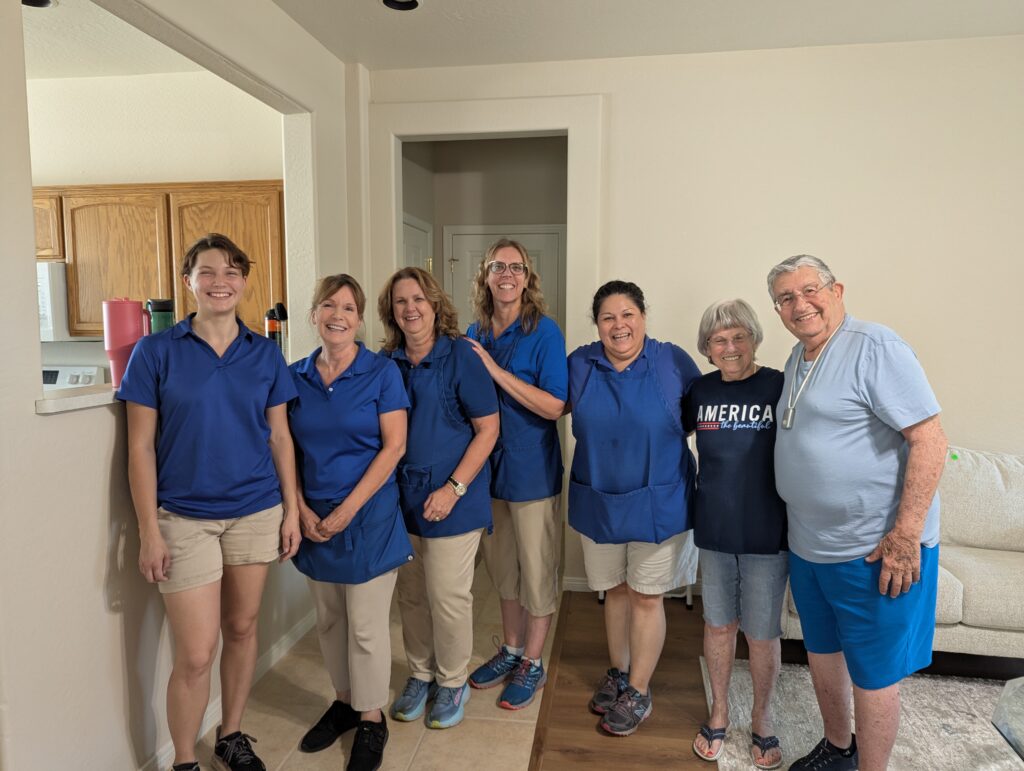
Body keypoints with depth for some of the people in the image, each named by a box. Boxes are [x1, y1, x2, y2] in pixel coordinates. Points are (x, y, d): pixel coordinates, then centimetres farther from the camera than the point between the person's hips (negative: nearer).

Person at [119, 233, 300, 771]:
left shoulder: (265, 354, 3)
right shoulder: (156, 352, -5)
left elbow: (280, 438, 6)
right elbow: (141, 447, -4)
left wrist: (291, 510, 3)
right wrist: (150, 531, -7)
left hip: (257, 512, 3)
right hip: (185, 518, -2)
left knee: (242, 627, 15)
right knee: (195, 655, 0)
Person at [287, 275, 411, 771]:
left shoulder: (382, 372, -8)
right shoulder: (296, 376, 3)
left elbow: (394, 446, -11)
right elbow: (287, 450, 6)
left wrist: (348, 509, -14)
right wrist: (301, 509, -5)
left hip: (368, 516, -4)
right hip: (313, 518, 4)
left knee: (366, 626, 4)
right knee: (328, 620, 17)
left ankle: (371, 719, 24)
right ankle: (344, 701, 38)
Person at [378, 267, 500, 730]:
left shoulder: (460, 356, -11)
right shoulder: (387, 362, 3)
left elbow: (488, 429, -11)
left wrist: (453, 488, -15)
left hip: (451, 497, -4)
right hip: (402, 495, 5)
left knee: (447, 596, 5)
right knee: (411, 595, 16)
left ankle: (452, 683, 29)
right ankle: (420, 675, 37)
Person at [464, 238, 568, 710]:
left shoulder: (544, 332, -12)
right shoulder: (475, 334, 4)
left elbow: (554, 407, -20)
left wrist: (495, 370, -24)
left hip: (532, 471, -5)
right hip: (488, 466, 6)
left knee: (537, 570, 9)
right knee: (503, 566, 19)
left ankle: (532, 663, 27)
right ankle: (510, 650, 38)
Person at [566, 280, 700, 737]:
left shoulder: (673, 361, -10)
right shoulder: (580, 364, -3)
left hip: (657, 504, -2)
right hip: (598, 502, 3)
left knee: (646, 596, 10)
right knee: (615, 589, 19)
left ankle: (638, 692, 29)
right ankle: (617, 674, 41)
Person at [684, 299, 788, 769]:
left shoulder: (781, 387, -10)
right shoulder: (701, 390, 0)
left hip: (767, 535, -2)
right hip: (714, 532, 3)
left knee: (762, 633, 12)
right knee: (718, 624, 17)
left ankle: (762, 721, 35)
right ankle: (718, 713, 37)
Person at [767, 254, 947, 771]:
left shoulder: (874, 347, -16)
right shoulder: (797, 358, 10)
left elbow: (929, 438, -20)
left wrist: (905, 535, -24)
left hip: (873, 551, -8)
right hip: (807, 545, 8)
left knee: (872, 673, 7)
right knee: (821, 652, 22)